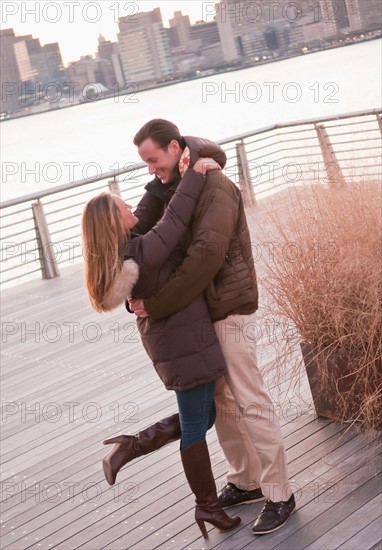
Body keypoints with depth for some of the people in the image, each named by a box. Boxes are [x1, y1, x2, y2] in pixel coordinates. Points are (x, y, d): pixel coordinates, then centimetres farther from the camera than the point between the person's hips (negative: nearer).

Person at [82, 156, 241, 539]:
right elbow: (174, 220, -22)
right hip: (187, 345, -9)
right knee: (195, 426, 4)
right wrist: (194, 175, -13)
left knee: (201, 416, 19)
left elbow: (152, 218, 17)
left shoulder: (121, 253, 4)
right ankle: (208, 505, 18)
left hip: (172, 344, 9)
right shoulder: (143, 252, -22)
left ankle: (129, 446, 14)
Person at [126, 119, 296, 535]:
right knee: (220, 403, 14)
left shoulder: (214, 188, -17)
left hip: (227, 309, -8)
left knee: (250, 403, -3)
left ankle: (278, 494, 7)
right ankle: (245, 481, 27)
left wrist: (155, 305, -25)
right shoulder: (171, 189, 11)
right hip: (198, 311, 8)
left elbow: (205, 257, -28)